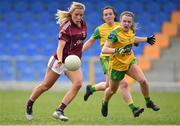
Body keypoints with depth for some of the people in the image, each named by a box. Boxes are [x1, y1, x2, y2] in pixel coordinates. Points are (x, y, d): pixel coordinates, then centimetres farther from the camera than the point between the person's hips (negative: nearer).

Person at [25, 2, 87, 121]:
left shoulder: (83, 24, -1)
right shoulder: (66, 27, -21)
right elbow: (60, 46, -31)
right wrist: (60, 59, -47)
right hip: (60, 61, -5)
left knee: (78, 83, -20)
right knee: (46, 85, 7)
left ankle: (59, 111, -19)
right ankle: (29, 105, 33)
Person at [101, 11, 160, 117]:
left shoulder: (131, 30, -6)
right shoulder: (115, 33, -27)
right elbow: (104, 49, -33)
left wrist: (147, 39, 24)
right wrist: (118, 50, -46)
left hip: (130, 61, 4)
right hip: (117, 64, -4)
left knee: (143, 80, -15)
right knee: (112, 90, 14)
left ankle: (149, 102, 9)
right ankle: (105, 103, 47)